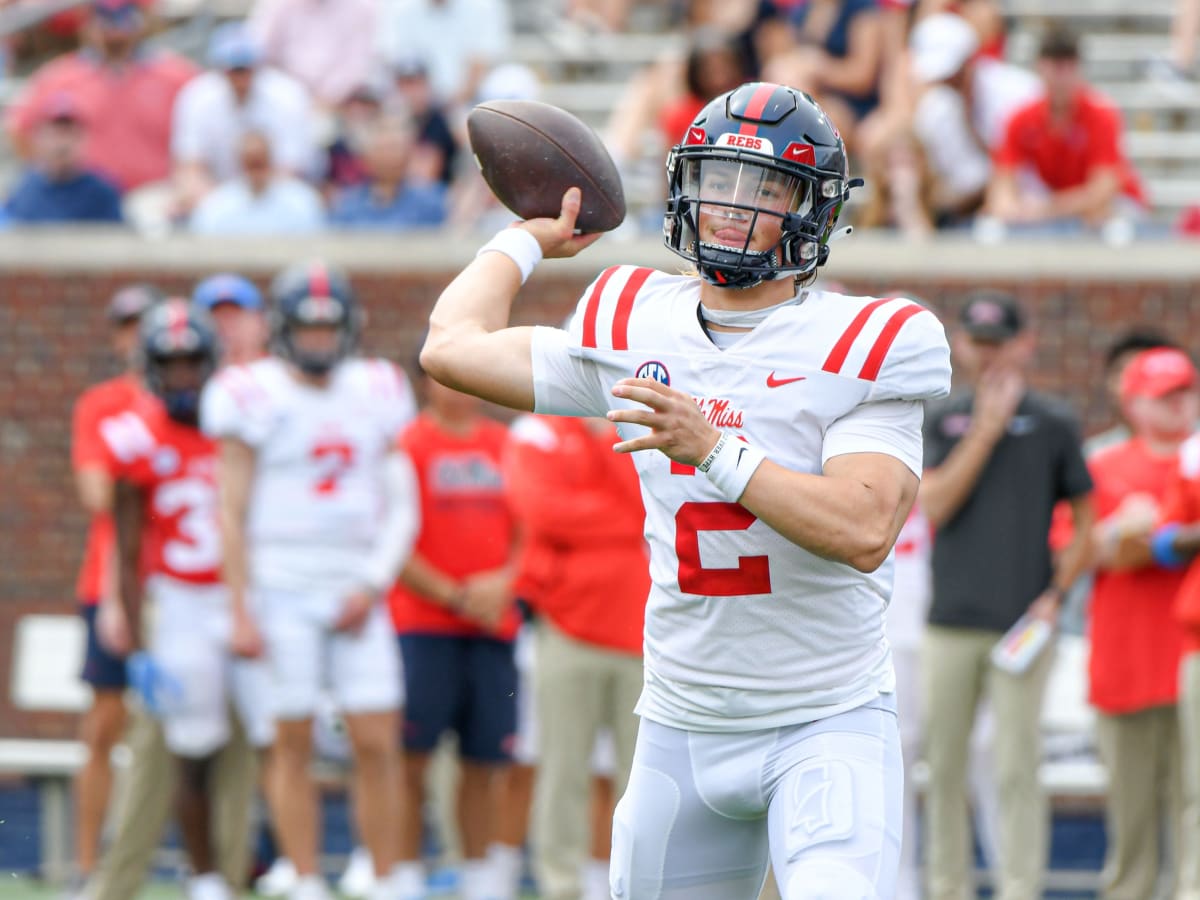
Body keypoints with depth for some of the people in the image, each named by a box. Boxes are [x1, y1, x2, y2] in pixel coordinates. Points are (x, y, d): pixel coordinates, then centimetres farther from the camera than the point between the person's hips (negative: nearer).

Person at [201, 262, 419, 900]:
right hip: (282, 586, -3)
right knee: (293, 744, -1)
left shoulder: (375, 397, 8)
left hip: (355, 594, 3)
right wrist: (241, 612, -9)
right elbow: (232, 513, -4)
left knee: (376, 745, -2)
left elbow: (402, 507, 10)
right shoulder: (255, 398, -4)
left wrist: (372, 585, -4)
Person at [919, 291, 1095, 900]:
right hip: (950, 621, 2)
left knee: (1016, 770, -6)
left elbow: (1085, 522, 9)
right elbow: (934, 506, -4)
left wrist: (1056, 594, -5)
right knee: (943, 768, 5)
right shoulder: (942, 421, 10)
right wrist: (986, 430, -8)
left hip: (1020, 623, -2)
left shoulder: (1053, 424, 6)